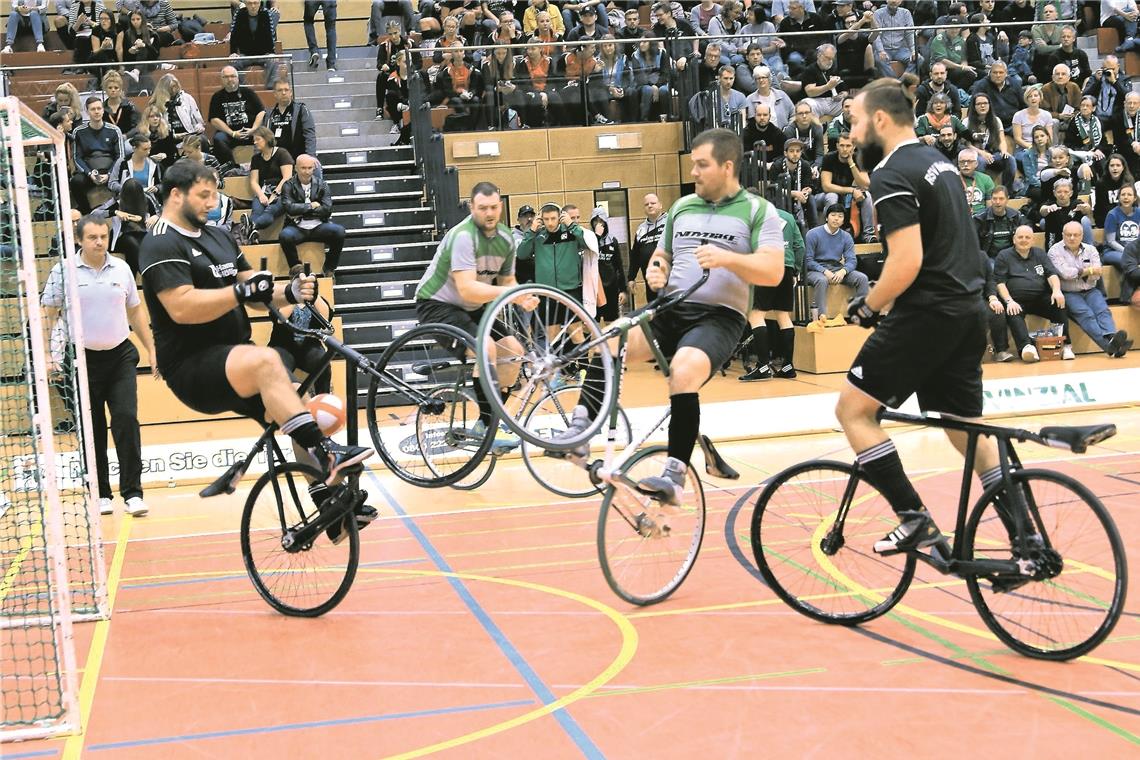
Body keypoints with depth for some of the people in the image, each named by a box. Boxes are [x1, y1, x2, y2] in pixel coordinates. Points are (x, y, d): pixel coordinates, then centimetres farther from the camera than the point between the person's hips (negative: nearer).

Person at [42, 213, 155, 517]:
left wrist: (152, 350, 13)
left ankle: (132, 492, -4)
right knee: (92, 429, 5)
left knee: (126, 419, -10)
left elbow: (135, 312, 14)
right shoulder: (63, 271, -2)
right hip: (83, 359, -1)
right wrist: (48, 355, -6)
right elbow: (48, 315, 2)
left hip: (120, 355, 1)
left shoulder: (121, 268, 5)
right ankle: (100, 495, 17)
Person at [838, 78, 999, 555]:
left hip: (927, 313, -9)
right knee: (967, 428, 16)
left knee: (853, 409, -1)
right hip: (969, 309, 9)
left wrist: (869, 306, -7)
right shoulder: (937, 160, 16)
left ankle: (915, 519, -6)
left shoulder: (891, 175, -13)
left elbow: (907, 262, -22)